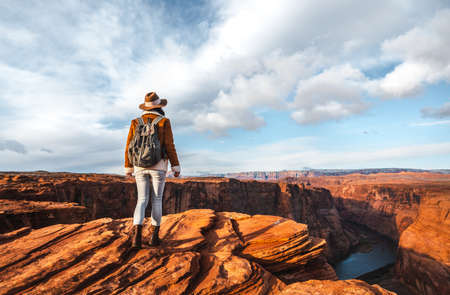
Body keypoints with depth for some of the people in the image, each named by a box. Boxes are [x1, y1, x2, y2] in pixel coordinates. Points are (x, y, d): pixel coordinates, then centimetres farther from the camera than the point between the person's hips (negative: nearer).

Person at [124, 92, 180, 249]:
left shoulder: (136, 123, 8)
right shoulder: (164, 122, -2)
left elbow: (129, 146, 6)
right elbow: (169, 146, -8)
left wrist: (128, 168, 14)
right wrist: (176, 166, -4)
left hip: (140, 166, 3)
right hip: (158, 166, -2)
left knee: (142, 200, 7)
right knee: (157, 200, 7)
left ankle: (137, 233, -11)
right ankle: (154, 235, 6)